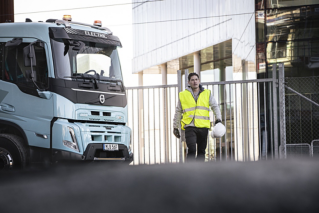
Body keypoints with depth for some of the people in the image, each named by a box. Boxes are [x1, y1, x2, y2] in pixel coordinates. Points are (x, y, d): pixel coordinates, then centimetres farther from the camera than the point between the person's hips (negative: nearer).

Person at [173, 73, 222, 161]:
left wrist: (218, 119, -7)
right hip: (190, 127, -2)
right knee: (192, 150, -16)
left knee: (201, 151, 7)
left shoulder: (207, 93, 11)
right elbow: (178, 112, 16)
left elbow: (215, 106, 10)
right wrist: (175, 127, 18)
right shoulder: (183, 95, 8)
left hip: (203, 127, 2)